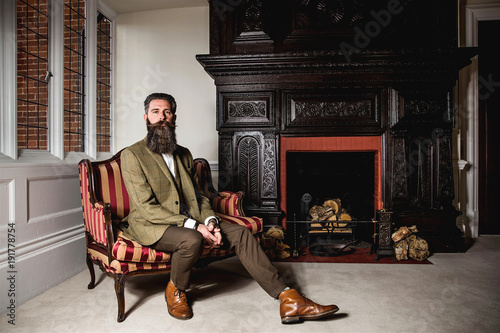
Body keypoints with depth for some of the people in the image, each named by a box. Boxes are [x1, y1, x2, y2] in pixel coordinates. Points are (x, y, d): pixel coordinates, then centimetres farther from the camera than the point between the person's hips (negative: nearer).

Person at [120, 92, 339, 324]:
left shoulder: (183, 154, 13)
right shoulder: (132, 155, -6)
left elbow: (198, 196, 12)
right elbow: (146, 207, -15)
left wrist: (210, 221, -10)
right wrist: (194, 226, -22)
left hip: (189, 221, 5)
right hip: (150, 226, -5)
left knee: (240, 233, -12)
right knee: (192, 240, -35)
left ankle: (288, 299, -10)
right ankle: (175, 291, -1)